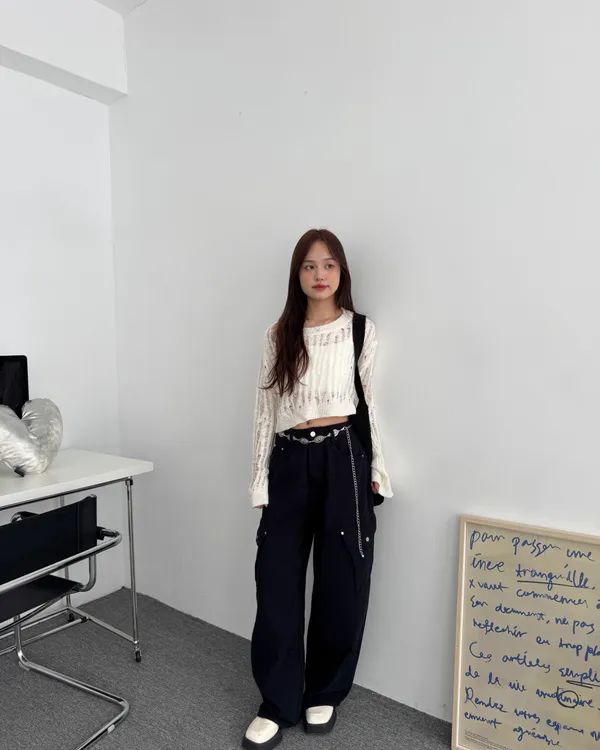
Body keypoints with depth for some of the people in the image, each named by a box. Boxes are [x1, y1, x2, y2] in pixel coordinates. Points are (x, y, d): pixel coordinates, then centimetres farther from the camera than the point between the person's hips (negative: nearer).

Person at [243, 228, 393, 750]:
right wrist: (260, 479, 5)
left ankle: (324, 693, 31)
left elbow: (374, 402, 2)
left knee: (341, 582, 8)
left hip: (343, 457, -2)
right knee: (276, 581, 3)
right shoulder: (279, 335, 7)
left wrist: (377, 470, 0)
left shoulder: (361, 330, 2)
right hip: (290, 462, 2)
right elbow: (265, 408, 8)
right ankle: (278, 704, 23)